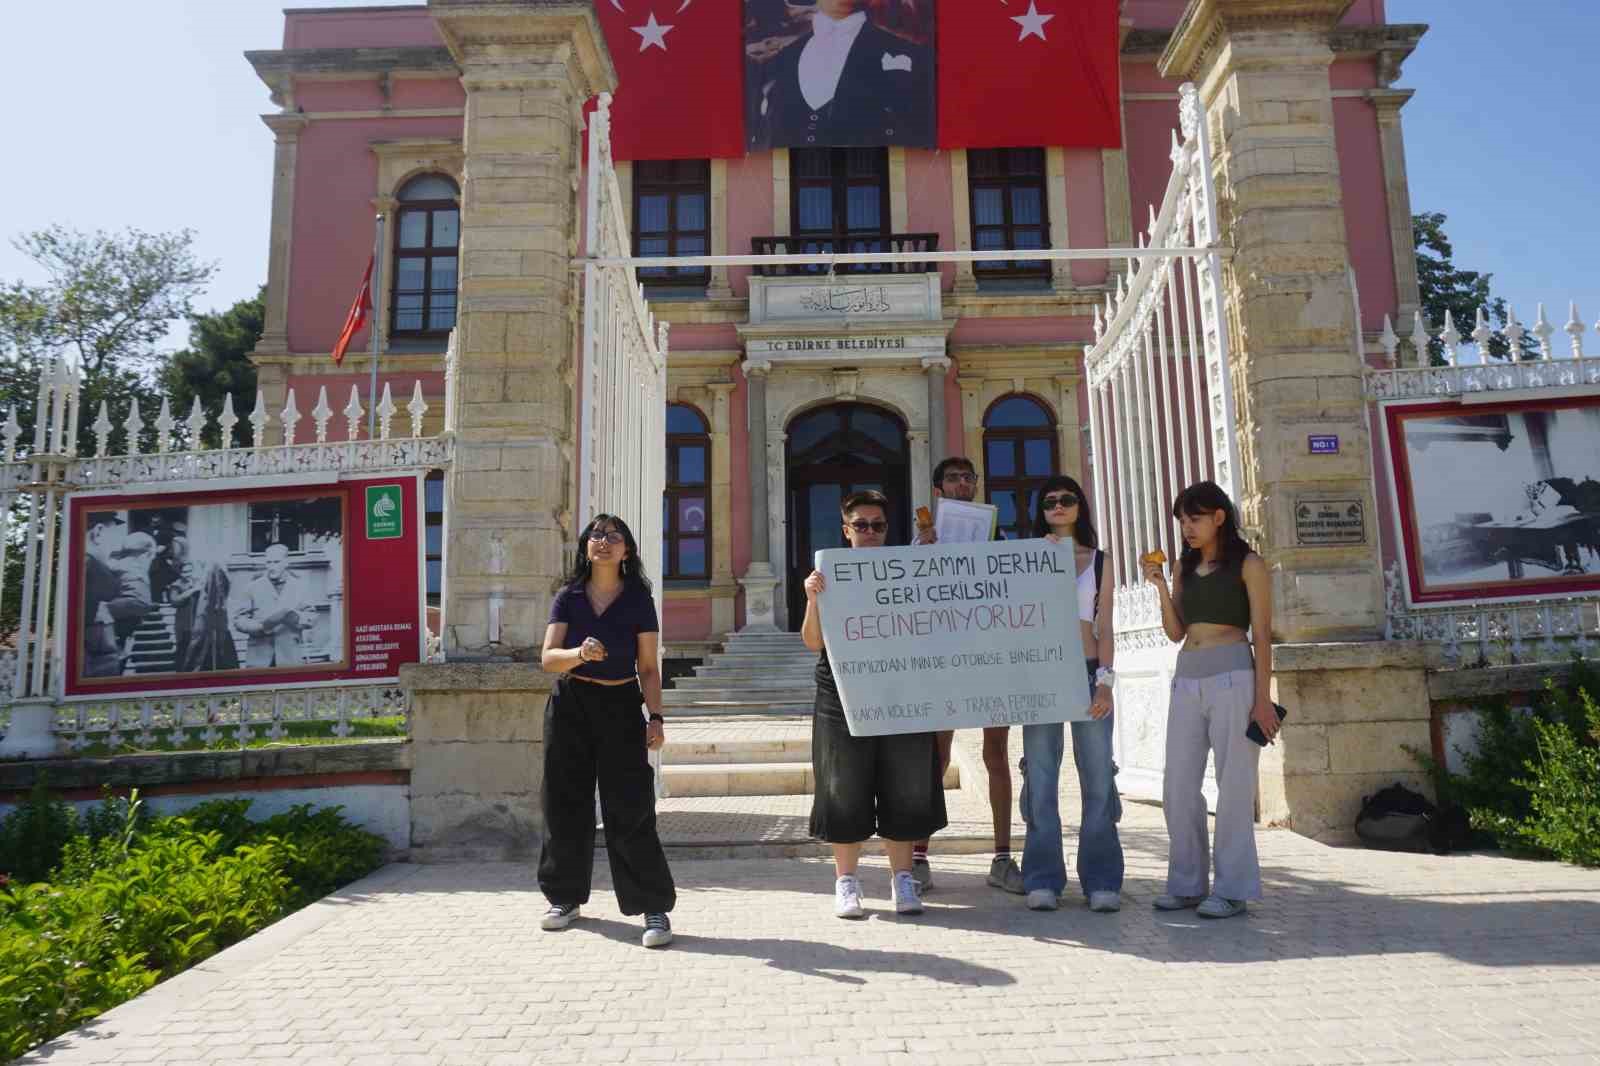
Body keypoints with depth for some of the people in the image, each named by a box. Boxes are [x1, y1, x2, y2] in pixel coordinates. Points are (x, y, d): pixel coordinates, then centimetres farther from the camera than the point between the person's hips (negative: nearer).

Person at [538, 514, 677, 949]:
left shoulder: (638, 599, 0)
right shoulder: (568, 597, 3)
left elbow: (649, 668, 1)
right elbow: (548, 658, -7)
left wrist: (656, 717, -9)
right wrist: (581, 653, -28)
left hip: (621, 706, -2)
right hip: (571, 706, 2)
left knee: (630, 810, -6)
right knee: (566, 805, 9)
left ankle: (654, 908, 1)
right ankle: (565, 897, 28)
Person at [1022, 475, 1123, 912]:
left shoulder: (1099, 561, 12)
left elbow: (1105, 628, 7)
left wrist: (1105, 681, -6)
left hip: (1088, 672, 0)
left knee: (1098, 778, -1)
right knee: (1040, 779, 0)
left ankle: (1101, 881, 8)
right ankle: (1043, 880, 6)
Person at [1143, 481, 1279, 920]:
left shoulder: (1247, 564, 1)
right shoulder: (1185, 567, 16)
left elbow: (1261, 634, -3)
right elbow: (1175, 632, 11)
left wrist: (1263, 698, -9)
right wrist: (1160, 587, -2)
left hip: (1231, 677, -5)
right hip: (1186, 680, 6)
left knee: (1233, 785, -1)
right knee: (1178, 788, 5)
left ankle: (1232, 888, 7)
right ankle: (1187, 883, 16)